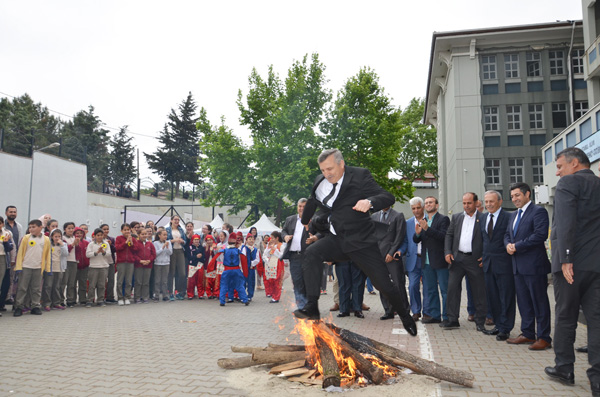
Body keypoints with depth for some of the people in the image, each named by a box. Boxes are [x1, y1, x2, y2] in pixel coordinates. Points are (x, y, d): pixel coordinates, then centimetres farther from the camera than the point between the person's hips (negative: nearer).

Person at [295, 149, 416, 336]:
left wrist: (370, 201, -39)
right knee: (311, 252, -26)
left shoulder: (360, 176, -12)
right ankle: (312, 307, -23)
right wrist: (306, 222, 37)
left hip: (360, 241, -3)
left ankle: (405, 317, 30)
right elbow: (313, 203, 24)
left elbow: (388, 197, -18)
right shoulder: (320, 182, 2)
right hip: (336, 240, 4)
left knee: (383, 283, 0)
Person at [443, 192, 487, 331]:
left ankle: (480, 322, 16)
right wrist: (447, 252, 0)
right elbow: (449, 235, 13)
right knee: (452, 288, 0)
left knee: (479, 291, 4)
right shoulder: (456, 217, 13)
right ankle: (452, 320, 8)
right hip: (457, 258, 3)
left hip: (475, 260, -3)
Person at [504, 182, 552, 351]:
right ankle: (527, 334, 24)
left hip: (534, 264, -8)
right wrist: (508, 244, -2)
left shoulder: (539, 211, -9)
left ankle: (544, 338, 8)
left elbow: (540, 235, -20)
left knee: (539, 302, 0)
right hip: (518, 266, 9)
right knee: (523, 301, 14)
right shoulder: (514, 215, 19)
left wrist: (517, 246, -17)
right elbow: (507, 234, 21)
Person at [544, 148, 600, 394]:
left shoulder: (568, 183, -6)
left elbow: (566, 223, -19)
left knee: (565, 317, 7)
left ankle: (564, 369, 19)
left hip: (572, 263, -6)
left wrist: (565, 258, -20)